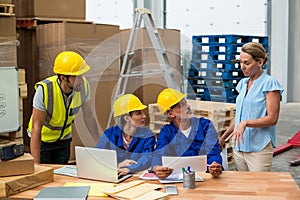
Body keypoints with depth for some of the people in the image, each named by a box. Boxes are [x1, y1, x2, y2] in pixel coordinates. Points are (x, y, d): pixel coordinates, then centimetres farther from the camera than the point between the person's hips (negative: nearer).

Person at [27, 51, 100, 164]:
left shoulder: (83, 85, -20)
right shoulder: (44, 90, -32)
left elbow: (89, 117, -6)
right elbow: (36, 127, -28)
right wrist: (36, 163, -30)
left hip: (64, 138, 4)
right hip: (43, 139, -3)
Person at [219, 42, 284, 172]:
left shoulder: (269, 83, -7)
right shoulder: (243, 83, 13)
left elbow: (272, 118, -13)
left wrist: (245, 123, -23)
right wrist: (223, 137, 18)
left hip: (259, 149, -6)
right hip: (239, 146, 6)